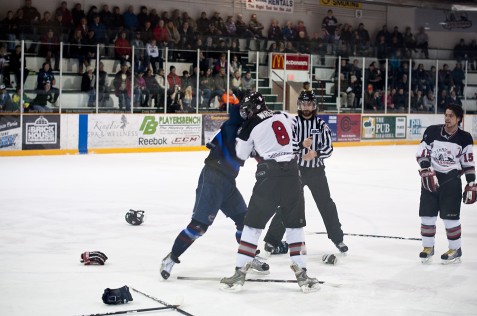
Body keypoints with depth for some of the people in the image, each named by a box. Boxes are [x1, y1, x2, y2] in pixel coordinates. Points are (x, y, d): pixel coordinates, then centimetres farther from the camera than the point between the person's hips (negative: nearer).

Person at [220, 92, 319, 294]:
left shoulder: (251, 126, -1)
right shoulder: (283, 117, 10)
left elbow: (242, 155, 10)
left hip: (270, 175, -3)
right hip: (292, 173, 3)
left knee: (253, 224, 6)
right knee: (295, 225, 12)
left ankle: (240, 273, 6)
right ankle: (301, 274, 10)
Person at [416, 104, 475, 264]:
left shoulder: (464, 138, -1)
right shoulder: (432, 131, -2)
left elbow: (468, 162, 5)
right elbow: (422, 152, -1)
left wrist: (471, 183, 2)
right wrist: (426, 169, -15)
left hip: (451, 179, -1)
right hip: (431, 178, 2)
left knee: (450, 216, -3)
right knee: (427, 213, 4)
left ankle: (455, 249, 11)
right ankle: (428, 247, 18)